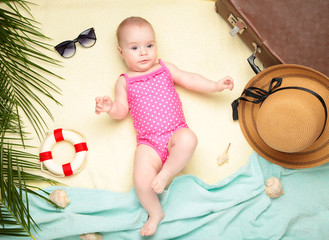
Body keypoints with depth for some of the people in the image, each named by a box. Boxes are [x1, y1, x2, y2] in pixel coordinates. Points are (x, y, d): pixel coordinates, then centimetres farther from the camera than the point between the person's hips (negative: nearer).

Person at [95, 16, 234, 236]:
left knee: (188, 139, -35)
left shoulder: (165, 69, 17)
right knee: (141, 179, -22)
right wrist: (111, 108, -15)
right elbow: (123, 111, 8)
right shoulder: (124, 82, 14)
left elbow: (191, 80, 18)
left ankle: (165, 174, -13)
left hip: (176, 133, 1)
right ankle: (155, 213, 5)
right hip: (149, 142, -1)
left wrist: (216, 86, 8)